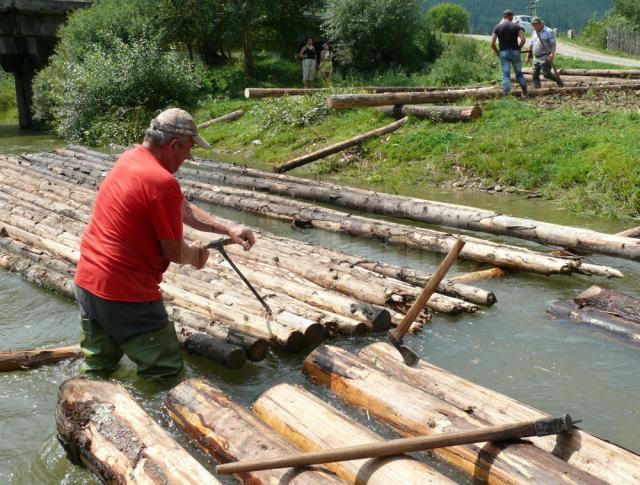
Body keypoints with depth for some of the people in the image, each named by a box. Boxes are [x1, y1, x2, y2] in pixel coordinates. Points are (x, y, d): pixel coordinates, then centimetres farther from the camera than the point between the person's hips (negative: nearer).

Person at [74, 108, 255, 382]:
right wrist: (196, 254, 10)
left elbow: (183, 209, 13)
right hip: (126, 296, -9)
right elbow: (175, 253, -12)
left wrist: (228, 229, 8)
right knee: (167, 374, 2)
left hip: (86, 283, 9)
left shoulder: (129, 159, 7)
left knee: (96, 372, 21)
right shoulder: (163, 182, -21)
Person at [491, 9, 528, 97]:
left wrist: (497, 52, 8)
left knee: (506, 76, 1)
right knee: (519, 73, 14)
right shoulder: (517, 26, 0)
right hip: (515, 52, 1)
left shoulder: (497, 27, 1)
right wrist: (518, 48, 5)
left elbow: (492, 43, -6)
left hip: (503, 53, -1)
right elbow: (523, 40, -12)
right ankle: (525, 94, 18)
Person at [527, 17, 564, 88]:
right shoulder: (534, 33, 17)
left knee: (546, 73, -12)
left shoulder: (549, 32, -5)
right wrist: (528, 56, 19)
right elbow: (531, 45, 23)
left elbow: (553, 44, -12)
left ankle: (559, 81, 9)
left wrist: (552, 54, -27)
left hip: (545, 57, -7)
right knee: (534, 74, 0)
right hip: (536, 58, 7)